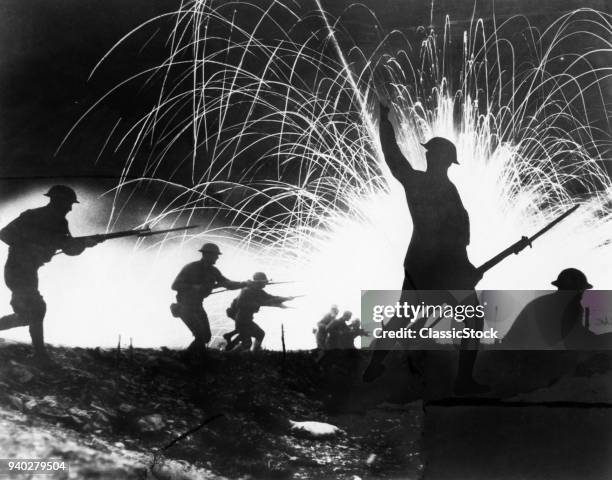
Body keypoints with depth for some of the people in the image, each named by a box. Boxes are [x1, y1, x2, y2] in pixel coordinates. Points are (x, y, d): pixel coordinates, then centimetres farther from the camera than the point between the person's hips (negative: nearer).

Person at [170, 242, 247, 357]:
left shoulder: (213, 271, 2)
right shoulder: (190, 268, -16)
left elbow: (228, 284, 0)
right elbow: (175, 286, -19)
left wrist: (244, 283, -15)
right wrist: (193, 287, -30)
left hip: (198, 307, 7)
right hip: (185, 307, -7)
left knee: (206, 336, 7)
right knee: (201, 336, -17)